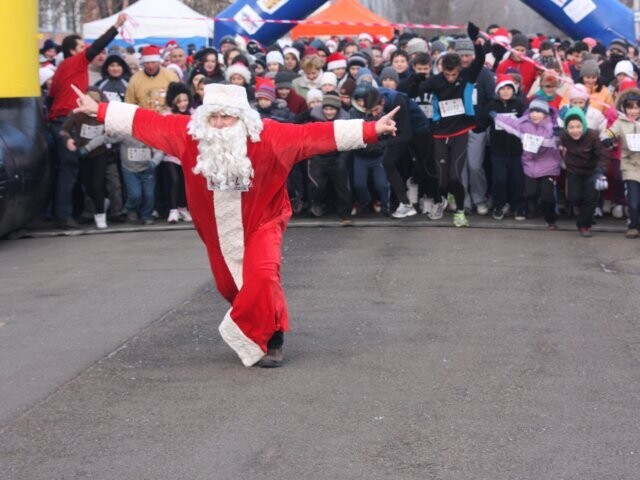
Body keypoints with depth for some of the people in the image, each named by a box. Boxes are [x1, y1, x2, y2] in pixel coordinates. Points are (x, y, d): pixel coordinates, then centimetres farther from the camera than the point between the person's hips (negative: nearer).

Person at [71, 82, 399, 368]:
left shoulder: (267, 136, -22)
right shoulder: (190, 133, -14)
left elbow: (314, 134, -25)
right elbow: (148, 122, -8)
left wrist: (370, 130, -30)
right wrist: (98, 110, -6)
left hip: (261, 221, -4)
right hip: (219, 227, 4)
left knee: (262, 276, -23)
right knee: (230, 286, 11)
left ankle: (270, 340, -5)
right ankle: (254, 331, 37)